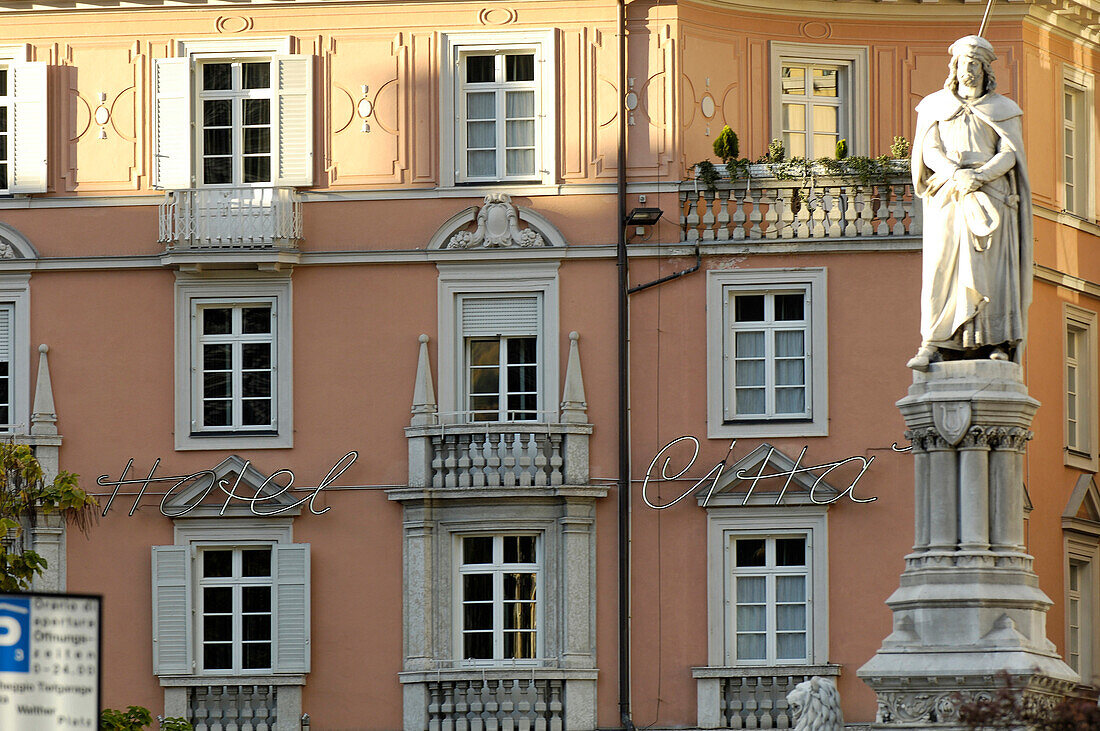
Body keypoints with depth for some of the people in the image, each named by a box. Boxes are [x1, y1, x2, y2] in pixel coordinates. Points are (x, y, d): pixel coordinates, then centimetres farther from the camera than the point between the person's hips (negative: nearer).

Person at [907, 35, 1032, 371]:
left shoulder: (1002, 109, 12)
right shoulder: (936, 106, 15)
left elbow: (1009, 153, 1)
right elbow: (930, 151, 4)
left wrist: (980, 176, -17)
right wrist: (956, 174, -16)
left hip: (990, 195, 0)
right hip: (947, 197, 0)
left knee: (992, 268, -8)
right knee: (940, 266, -10)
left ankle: (997, 343, -9)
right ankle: (933, 344, -14)